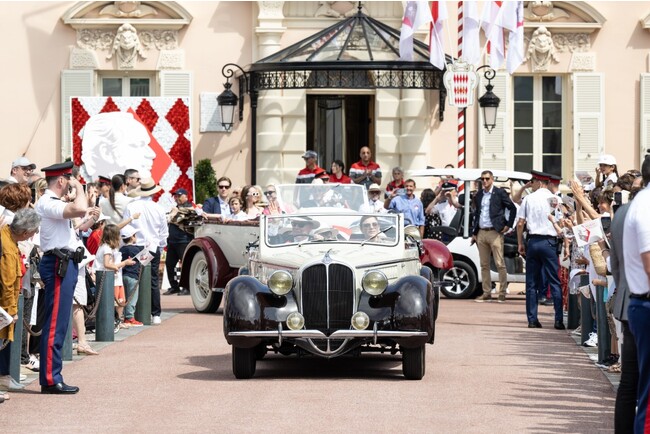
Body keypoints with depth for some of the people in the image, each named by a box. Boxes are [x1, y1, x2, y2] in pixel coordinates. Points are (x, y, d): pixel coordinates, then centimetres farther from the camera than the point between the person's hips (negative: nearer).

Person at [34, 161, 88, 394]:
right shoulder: (47, 203, -15)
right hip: (58, 264, -11)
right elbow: (79, 209, -30)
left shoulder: (52, 202, 19)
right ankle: (50, 379, -8)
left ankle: (51, 377, 16)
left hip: (64, 264, 11)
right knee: (55, 324, -9)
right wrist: (79, 187, -14)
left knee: (58, 324, 12)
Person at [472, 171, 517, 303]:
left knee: (500, 264, -7)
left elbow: (512, 208, 0)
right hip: (481, 233, 6)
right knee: (484, 265, 8)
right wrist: (474, 233, 15)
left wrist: (508, 225, -4)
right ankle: (486, 293, 12)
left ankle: (502, 293, -4)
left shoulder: (500, 193, -2)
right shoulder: (478, 195, 15)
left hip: (495, 232, -6)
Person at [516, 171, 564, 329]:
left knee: (532, 282, 8)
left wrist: (520, 243, 10)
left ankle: (532, 319, 6)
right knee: (554, 282, 0)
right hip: (549, 241, -1)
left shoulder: (528, 199, 3)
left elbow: (520, 223, 1)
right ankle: (559, 320, -6)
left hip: (532, 241, 1)